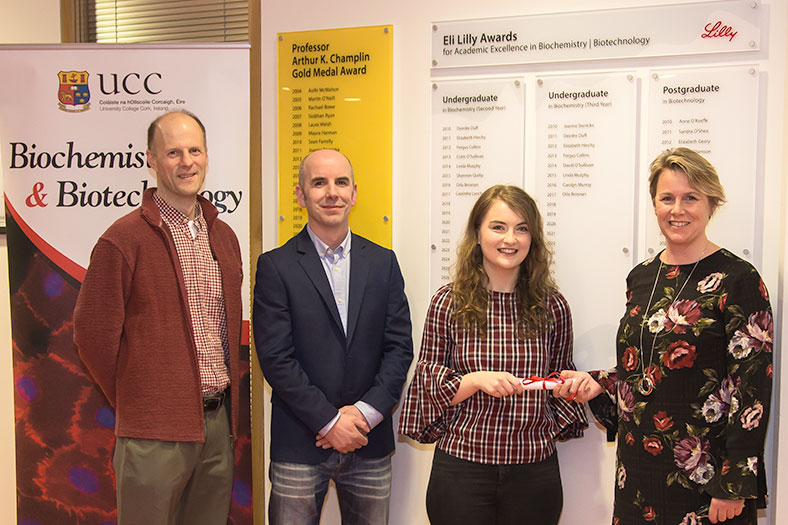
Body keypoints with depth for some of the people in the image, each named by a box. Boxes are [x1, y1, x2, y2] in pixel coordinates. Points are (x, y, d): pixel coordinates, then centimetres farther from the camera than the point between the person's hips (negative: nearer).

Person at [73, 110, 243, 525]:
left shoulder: (224, 237, 10)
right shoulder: (124, 239, -10)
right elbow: (93, 334, -8)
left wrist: (225, 399, 12)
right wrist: (134, 403, 0)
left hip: (219, 425, 6)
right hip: (156, 431, -5)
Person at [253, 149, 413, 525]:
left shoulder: (383, 262, 7)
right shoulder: (275, 266, -4)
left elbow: (399, 346, 3)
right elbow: (275, 357, -9)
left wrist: (366, 412, -8)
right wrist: (329, 420, -12)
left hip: (370, 443, 3)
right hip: (300, 444, -2)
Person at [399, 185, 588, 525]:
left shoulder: (552, 306, 2)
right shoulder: (448, 303, -4)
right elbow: (428, 381, -1)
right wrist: (476, 380, -17)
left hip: (534, 469, 2)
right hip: (462, 469, -2)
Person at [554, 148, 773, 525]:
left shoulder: (738, 279, -11)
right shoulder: (640, 278, 7)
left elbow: (752, 387, -14)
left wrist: (733, 486, -16)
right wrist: (599, 384, -1)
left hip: (703, 475, -5)